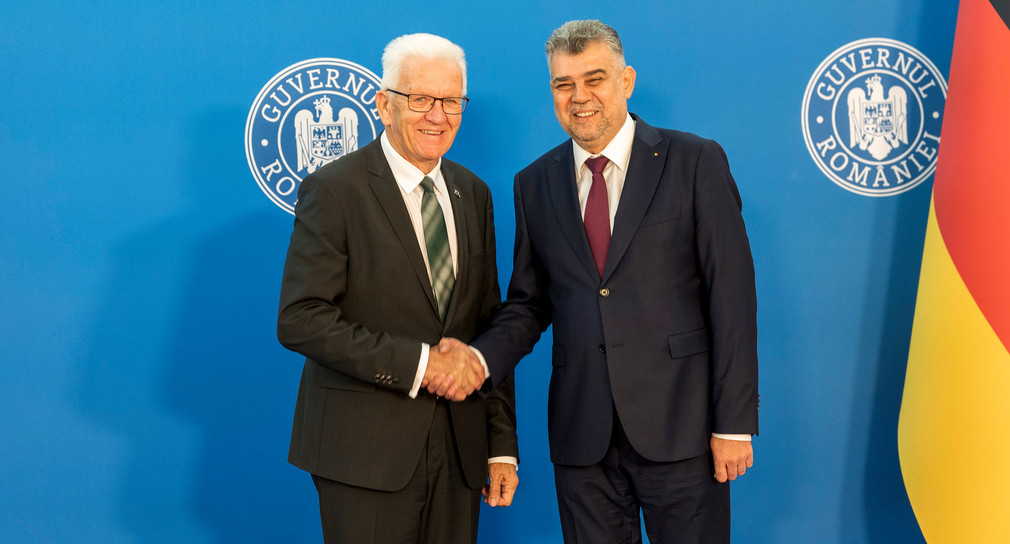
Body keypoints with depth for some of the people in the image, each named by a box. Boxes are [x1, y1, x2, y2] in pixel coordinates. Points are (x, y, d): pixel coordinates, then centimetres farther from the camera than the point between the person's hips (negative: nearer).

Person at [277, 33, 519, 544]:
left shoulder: (473, 193, 10)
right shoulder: (333, 189, -8)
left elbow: (491, 325, 11)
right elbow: (300, 320, -15)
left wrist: (502, 444, 7)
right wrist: (418, 363, -19)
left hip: (459, 447, 5)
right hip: (366, 449, -5)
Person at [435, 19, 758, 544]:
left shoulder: (696, 162, -2)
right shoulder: (534, 183, 9)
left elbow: (732, 298, -5)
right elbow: (529, 302, 12)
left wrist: (734, 423, -8)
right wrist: (480, 357, -9)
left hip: (680, 425, -3)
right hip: (581, 435, 3)